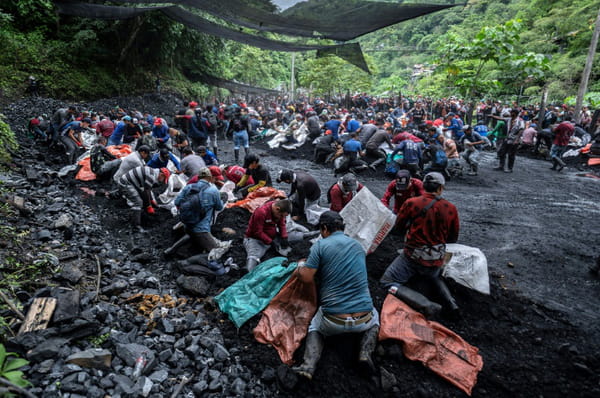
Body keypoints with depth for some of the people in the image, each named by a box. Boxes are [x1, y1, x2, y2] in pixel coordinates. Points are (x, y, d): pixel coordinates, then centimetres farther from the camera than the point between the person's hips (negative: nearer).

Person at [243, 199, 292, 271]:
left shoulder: (280, 211, -8)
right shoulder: (261, 212, -28)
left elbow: (282, 225, 4)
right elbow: (258, 232, -23)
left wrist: (284, 237, -12)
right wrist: (271, 242, -25)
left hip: (273, 236, 7)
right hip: (255, 238, -7)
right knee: (253, 257, -32)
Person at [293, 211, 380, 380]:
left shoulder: (321, 245, -6)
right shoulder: (357, 245, 10)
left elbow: (307, 277, -7)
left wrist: (301, 266, 16)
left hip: (333, 322, -2)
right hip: (362, 320, 3)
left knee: (314, 328, 31)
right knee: (374, 318, 37)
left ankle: (308, 366, 4)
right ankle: (366, 352, 10)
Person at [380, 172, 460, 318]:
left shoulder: (411, 203, -15)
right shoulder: (451, 208, -6)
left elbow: (399, 226, 2)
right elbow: (453, 238, 6)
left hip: (413, 257, -4)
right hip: (437, 260, 5)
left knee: (387, 282, 4)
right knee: (435, 276, 37)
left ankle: (426, 306, -14)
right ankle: (450, 300, 9)